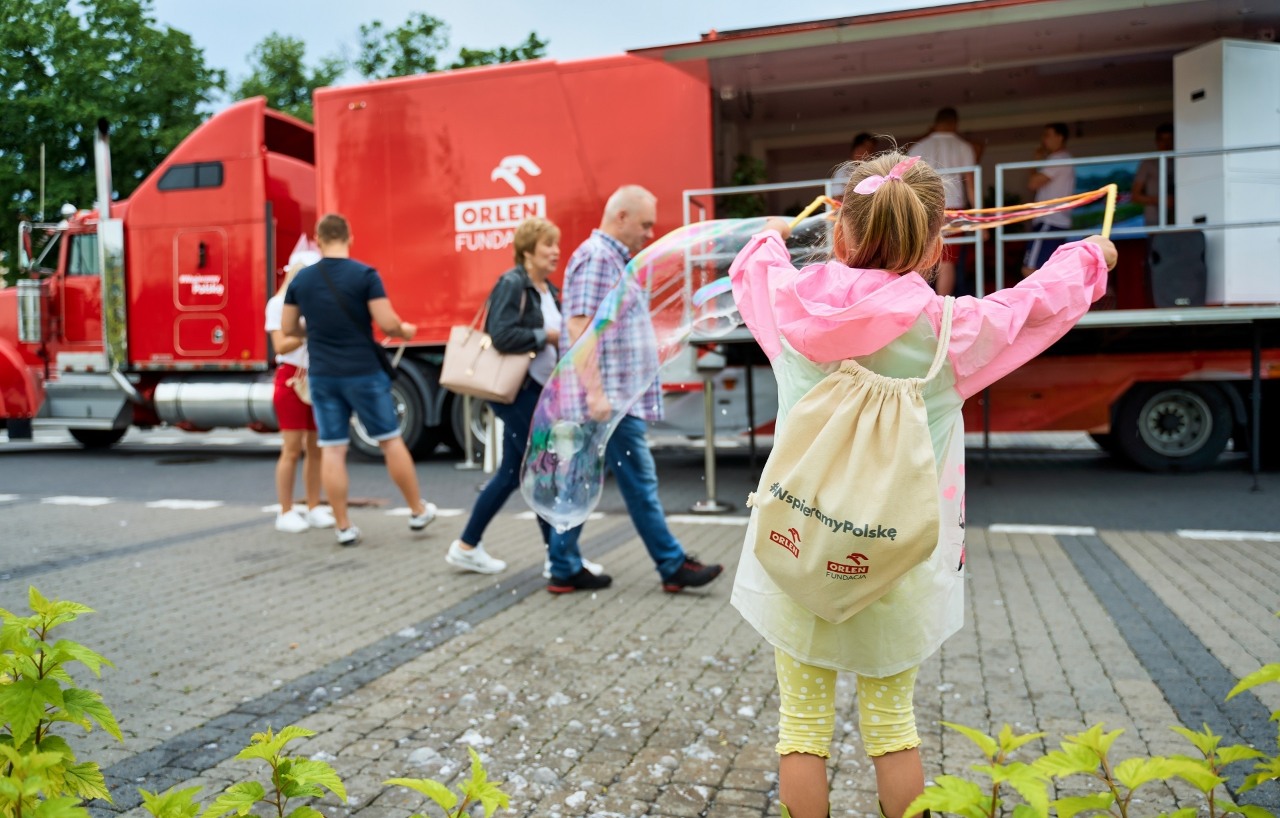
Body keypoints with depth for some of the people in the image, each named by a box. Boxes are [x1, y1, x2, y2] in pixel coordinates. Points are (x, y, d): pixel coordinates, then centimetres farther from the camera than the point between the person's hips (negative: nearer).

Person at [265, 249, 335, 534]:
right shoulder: (279, 303, -3)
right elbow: (281, 346, -12)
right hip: (292, 378, -5)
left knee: (316, 447, 7)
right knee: (292, 448, -4)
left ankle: (314, 508, 15)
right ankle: (285, 513, 5)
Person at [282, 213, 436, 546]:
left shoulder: (301, 279, 3)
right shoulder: (365, 275, -10)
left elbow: (288, 328, 11)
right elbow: (387, 324, -16)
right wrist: (405, 330, 6)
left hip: (322, 376, 3)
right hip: (363, 372, -3)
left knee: (332, 450, 6)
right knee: (390, 440, 9)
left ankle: (343, 527, 10)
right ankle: (418, 511, 19)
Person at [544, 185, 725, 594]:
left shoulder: (614, 258, 20)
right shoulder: (597, 257, -12)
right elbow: (578, 326, -21)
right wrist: (596, 392, -25)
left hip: (615, 397, 10)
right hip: (612, 398, -10)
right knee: (640, 483, -2)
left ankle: (565, 569, 18)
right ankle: (673, 566, 7)